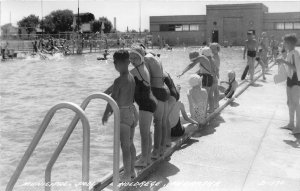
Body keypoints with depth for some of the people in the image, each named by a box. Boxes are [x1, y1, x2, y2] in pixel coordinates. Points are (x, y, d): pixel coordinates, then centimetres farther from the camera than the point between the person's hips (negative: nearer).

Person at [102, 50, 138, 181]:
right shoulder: (132, 78, 5)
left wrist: (105, 114, -3)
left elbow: (113, 99, -17)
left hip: (123, 114, -8)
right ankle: (132, 170, 32)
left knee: (125, 146, 3)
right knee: (130, 144, 19)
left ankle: (127, 175, 13)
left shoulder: (119, 81, -20)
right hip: (132, 111, 8)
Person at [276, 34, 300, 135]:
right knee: (290, 103, 14)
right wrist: (282, 62, 9)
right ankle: (291, 124, 25)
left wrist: (284, 61, -25)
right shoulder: (289, 53, 11)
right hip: (290, 79, 10)